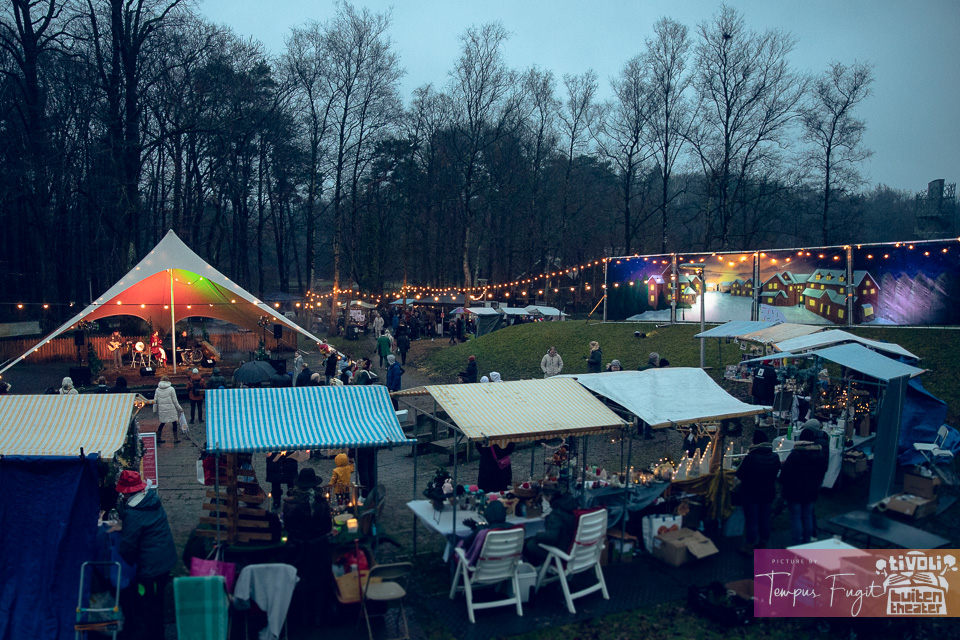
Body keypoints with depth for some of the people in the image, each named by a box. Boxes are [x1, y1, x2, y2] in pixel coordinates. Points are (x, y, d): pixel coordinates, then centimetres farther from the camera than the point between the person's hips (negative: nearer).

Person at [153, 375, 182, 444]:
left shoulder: (157, 389, 4)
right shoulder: (171, 389, -6)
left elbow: (155, 401, 6)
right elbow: (175, 401, -4)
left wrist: (155, 410, 16)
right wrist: (180, 408, 5)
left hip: (162, 410, 4)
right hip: (171, 410, -4)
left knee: (162, 423, 17)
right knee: (174, 423, 5)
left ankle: (158, 438, 19)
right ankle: (176, 439, 7)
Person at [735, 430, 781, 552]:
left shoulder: (750, 458, -25)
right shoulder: (775, 457, -9)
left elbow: (739, 474, -15)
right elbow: (777, 472, 8)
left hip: (751, 494, -4)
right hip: (769, 493, 5)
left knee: (752, 520, 8)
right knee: (765, 520, 19)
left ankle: (750, 546, 19)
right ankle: (764, 544, 33)